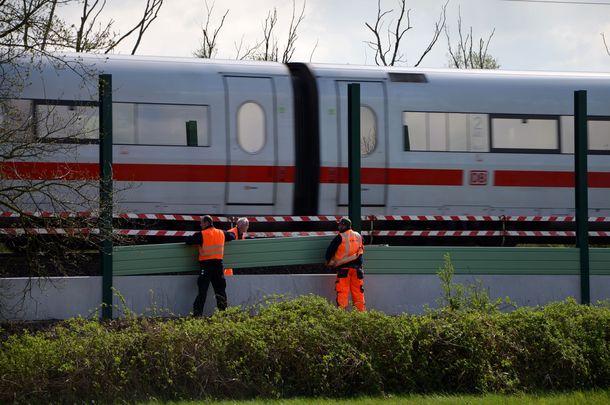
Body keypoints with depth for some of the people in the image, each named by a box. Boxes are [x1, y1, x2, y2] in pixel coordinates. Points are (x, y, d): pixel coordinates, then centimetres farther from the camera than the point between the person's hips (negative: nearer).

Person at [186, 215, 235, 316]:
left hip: (206, 264, -4)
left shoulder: (202, 235, -7)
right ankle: (223, 311, 11)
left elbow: (188, 241, -10)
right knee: (220, 290, 11)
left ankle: (197, 313, -9)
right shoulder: (221, 233, 10)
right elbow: (232, 236, 26)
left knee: (202, 289, -4)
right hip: (218, 264, 4)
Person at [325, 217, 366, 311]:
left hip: (343, 268, -4)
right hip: (357, 268, 4)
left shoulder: (340, 237, -6)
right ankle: (361, 311, 5)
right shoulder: (359, 236, 10)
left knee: (342, 292, -5)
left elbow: (330, 250, -1)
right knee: (358, 292, 7)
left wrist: (328, 261, 16)